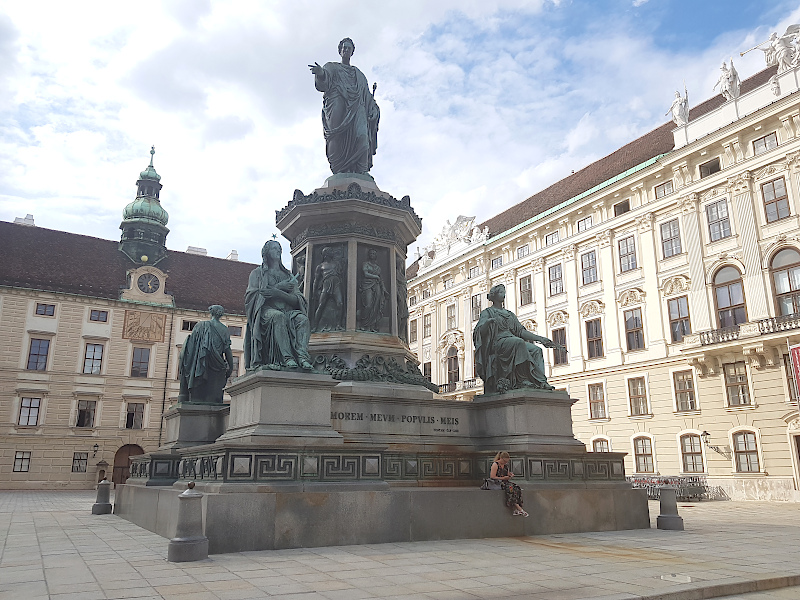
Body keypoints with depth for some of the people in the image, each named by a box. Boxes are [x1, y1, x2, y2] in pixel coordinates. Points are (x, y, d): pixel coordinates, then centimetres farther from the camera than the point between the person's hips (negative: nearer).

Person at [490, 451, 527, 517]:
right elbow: (492, 477, -15)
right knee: (510, 488, -33)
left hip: (505, 482, 8)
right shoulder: (495, 465, -9)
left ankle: (516, 510, -25)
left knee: (517, 488, -20)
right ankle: (519, 509, -30)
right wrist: (503, 478, -16)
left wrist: (510, 475, 2)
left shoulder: (505, 465, 15)